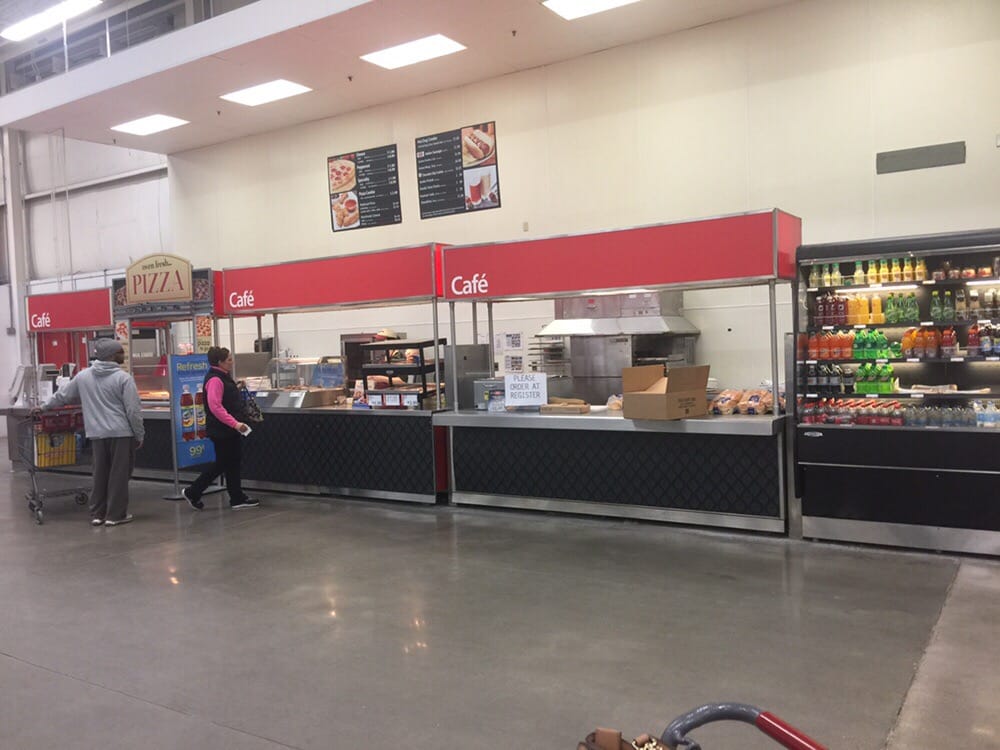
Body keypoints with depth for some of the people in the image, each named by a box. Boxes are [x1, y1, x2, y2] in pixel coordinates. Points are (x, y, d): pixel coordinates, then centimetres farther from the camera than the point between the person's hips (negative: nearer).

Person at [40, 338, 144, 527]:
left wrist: (44, 407, 39)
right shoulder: (123, 378, -9)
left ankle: (97, 514, 19)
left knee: (100, 474, 14)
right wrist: (139, 435, -1)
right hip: (121, 433, -5)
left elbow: (63, 395, 21)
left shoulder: (83, 376, 7)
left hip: (96, 433, 5)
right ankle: (115, 514, 6)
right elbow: (133, 411, -10)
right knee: (119, 474, 2)